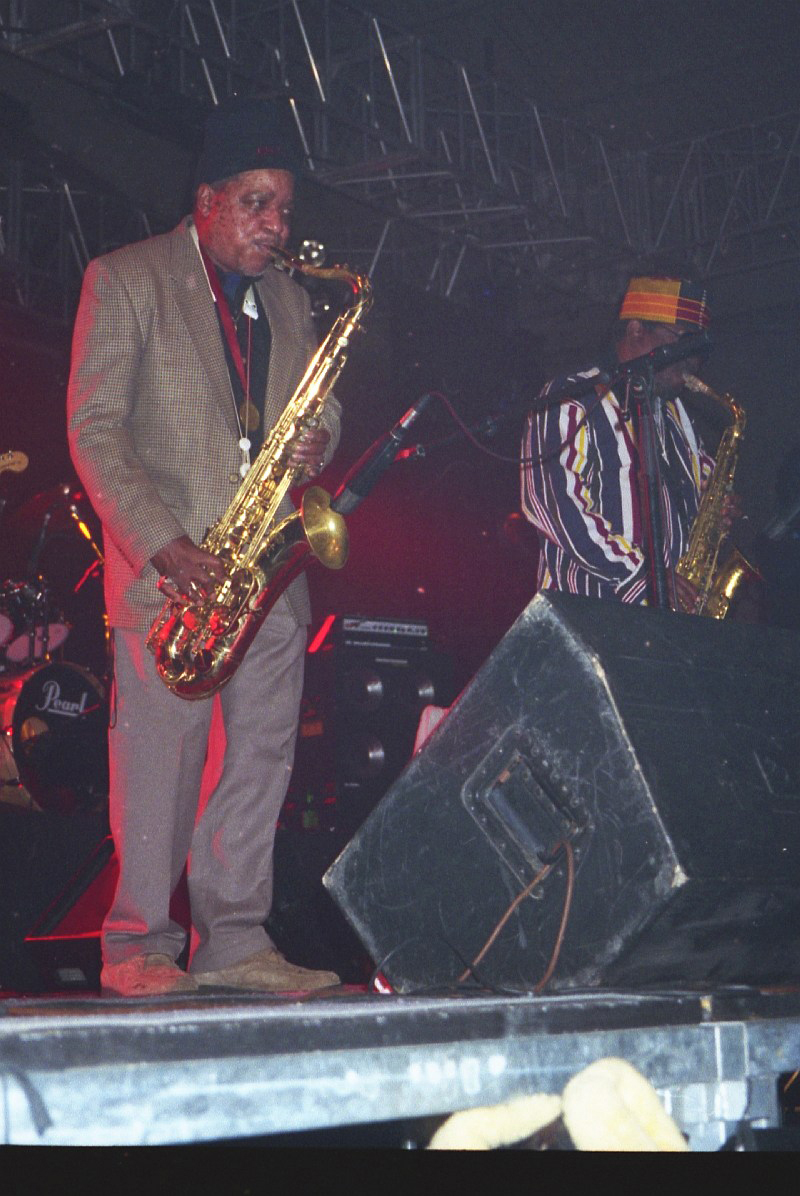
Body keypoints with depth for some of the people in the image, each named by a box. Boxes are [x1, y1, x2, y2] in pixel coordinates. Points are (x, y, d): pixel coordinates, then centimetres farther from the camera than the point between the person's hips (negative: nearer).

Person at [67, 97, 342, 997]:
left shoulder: (288, 299, 19)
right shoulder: (125, 279, 1)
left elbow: (316, 414, 25)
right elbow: (93, 427, -6)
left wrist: (316, 445, -2)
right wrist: (162, 543, -17)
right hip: (170, 566, -5)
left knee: (260, 753, 4)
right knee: (159, 755, -5)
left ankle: (235, 942, 12)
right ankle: (137, 948, 5)